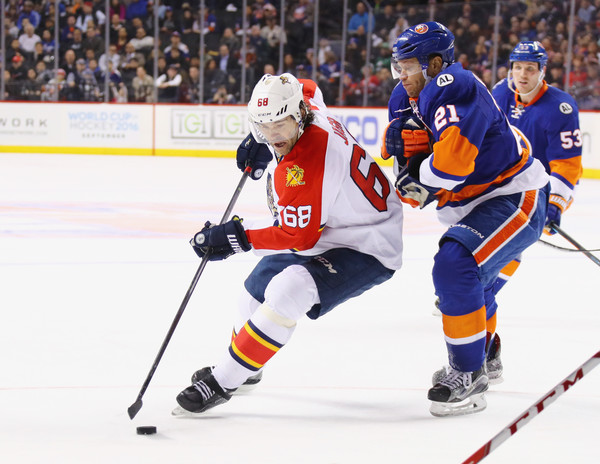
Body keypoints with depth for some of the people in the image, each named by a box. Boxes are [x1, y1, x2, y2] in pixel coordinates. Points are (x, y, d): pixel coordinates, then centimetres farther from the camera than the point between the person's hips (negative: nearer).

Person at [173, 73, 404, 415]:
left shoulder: (301, 169, -34)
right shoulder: (309, 107, -9)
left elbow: (299, 238, -27)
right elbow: (308, 90, 17)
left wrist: (237, 238, -24)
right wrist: (259, 143, 11)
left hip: (365, 248, -11)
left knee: (287, 293, -30)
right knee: (259, 286, 21)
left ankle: (223, 382, -20)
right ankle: (247, 369, 44)